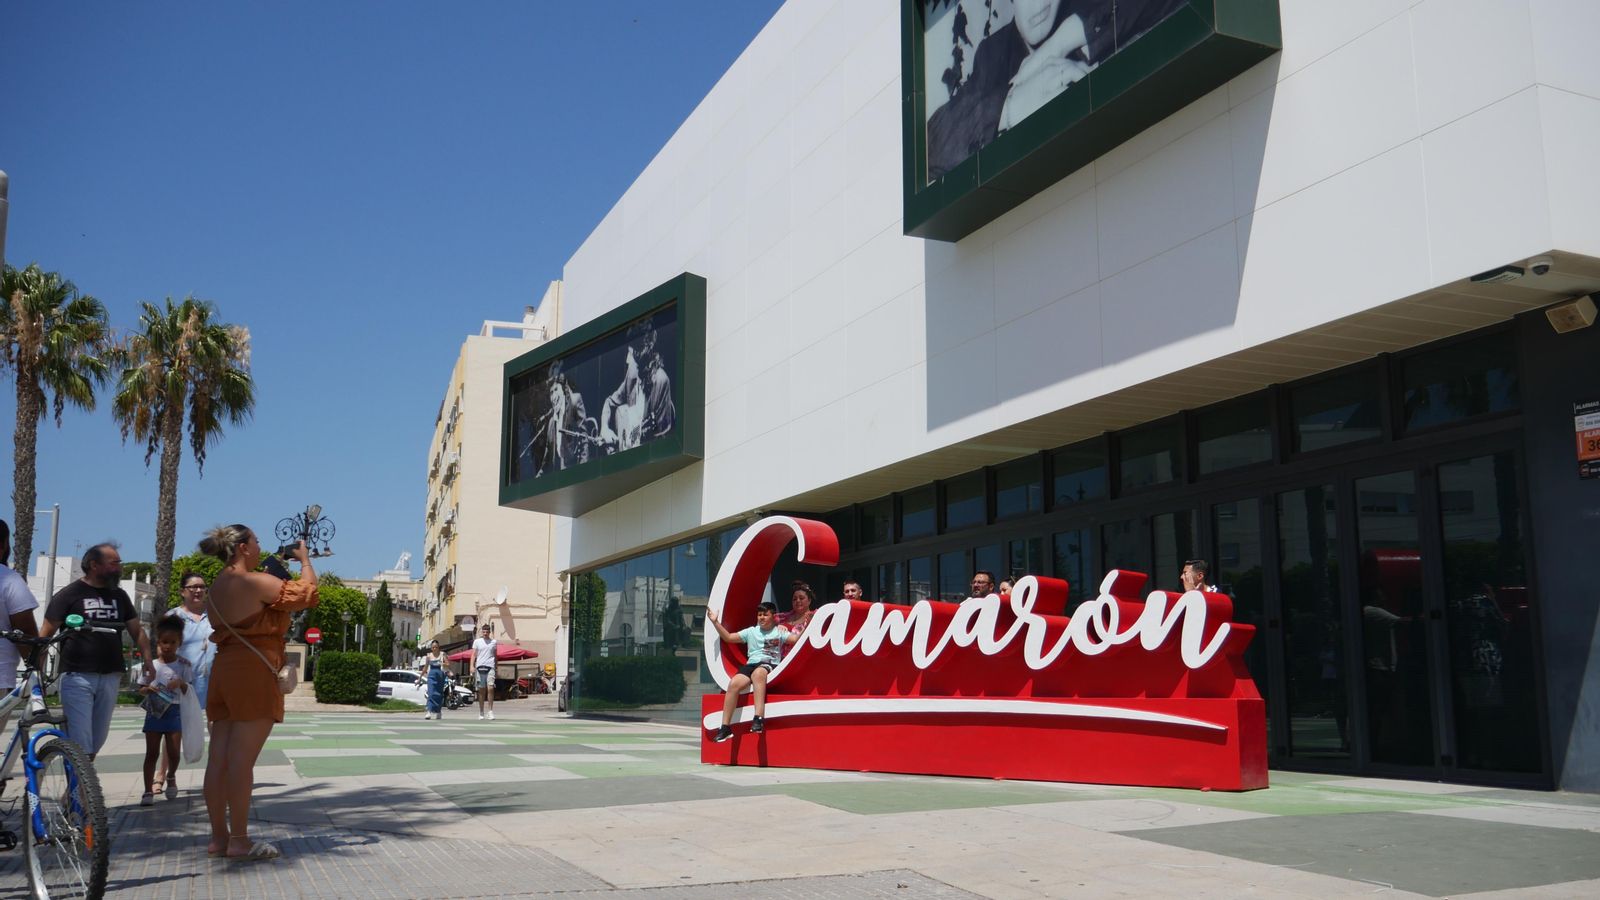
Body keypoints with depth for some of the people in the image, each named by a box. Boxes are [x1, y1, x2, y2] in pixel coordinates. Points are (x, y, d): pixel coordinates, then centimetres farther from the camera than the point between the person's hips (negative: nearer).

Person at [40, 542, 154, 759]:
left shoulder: (119, 596, 14)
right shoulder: (69, 594, -2)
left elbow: (137, 630, 17)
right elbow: (46, 633, -3)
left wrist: (147, 659, 1)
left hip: (110, 678, 5)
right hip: (77, 676, -5)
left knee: (98, 739, 10)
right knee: (80, 742, -11)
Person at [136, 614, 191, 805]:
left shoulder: (184, 665, 0)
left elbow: (189, 690, 2)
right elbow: (141, 688, 7)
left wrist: (181, 683, -20)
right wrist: (148, 689, -15)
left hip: (174, 711, 0)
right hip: (154, 711, 1)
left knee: (173, 751, 1)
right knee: (152, 752, -1)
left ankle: (171, 777, 31)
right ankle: (148, 791, 1)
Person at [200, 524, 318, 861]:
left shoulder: (218, 586, 16)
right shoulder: (256, 582, -10)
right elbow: (307, 593, -10)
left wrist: (276, 568, 21)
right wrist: (304, 559, 6)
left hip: (223, 670, 9)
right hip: (253, 673, -9)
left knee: (219, 759, 7)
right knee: (242, 760, -7)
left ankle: (218, 837, 13)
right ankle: (239, 841, -4)